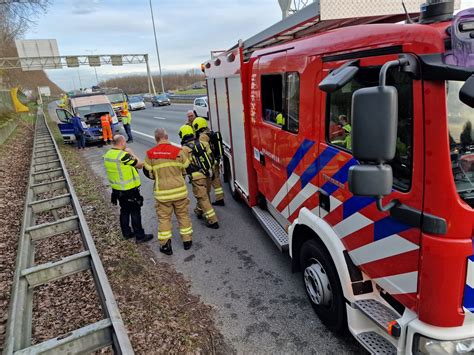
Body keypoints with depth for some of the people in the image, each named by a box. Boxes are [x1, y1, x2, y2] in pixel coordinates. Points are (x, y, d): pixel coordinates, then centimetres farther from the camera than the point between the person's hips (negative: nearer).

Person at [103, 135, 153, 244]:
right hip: (129, 190, -8)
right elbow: (140, 165, -14)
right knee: (135, 212, 3)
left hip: (117, 189, 8)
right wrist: (131, 153, -5)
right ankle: (140, 236, 11)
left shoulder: (108, 155, 2)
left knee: (124, 211, 20)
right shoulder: (123, 155, -24)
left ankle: (126, 233, 31)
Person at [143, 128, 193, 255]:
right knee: (183, 215, 16)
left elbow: (147, 172, 3)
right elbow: (186, 169, 2)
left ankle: (165, 245, 15)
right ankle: (187, 240, 26)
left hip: (162, 192, 0)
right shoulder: (178, 151, -8)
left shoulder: (150, 154, -6)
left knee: (164, 217, 11)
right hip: (179, 190, 0)